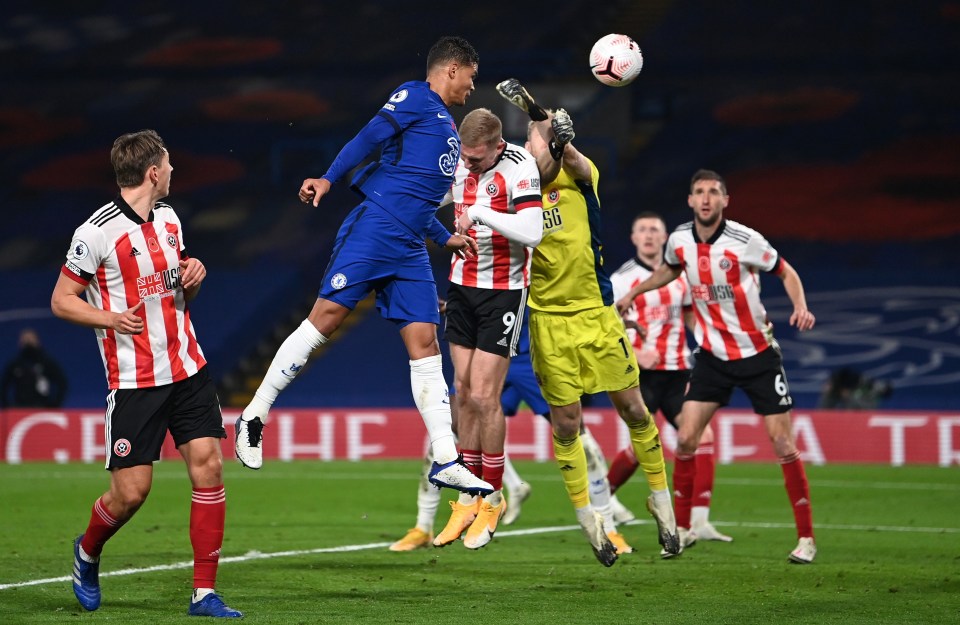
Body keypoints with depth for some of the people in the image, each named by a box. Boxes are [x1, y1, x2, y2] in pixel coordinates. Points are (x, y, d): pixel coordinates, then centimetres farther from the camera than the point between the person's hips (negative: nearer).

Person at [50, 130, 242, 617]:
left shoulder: (168, 219, 11)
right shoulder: (97, 232, -11)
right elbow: (61, 301, -5)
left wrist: (193, 275, 1)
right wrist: (111, 318, -20)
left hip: (188, 370, 6)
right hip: (134, 382, -6)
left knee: (208, 466, -7)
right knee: (131, 491, -5)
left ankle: (204, 594, -2)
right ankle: (88, 551, 28)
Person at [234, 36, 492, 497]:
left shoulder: (447, 126, 28)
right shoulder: (415, 98, 2)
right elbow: (369, 138, -11)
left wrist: (446, 238, 33)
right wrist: (328, 179, -23)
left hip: (409, 251, 8)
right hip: (374, 230, -8)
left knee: (424, 342, 0)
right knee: (327, 316, -12)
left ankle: (445, 460, -3)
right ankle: (254, 417, -5)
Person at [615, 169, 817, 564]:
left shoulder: (745, 240, -16)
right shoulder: (680, 240, -3)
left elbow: (785, 271, -3)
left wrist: (800, 306, -19)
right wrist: (633, 293, 22)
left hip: (758, 354, -4)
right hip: (712, 355, 4)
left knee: (783, 444, -7)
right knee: (685, 439, -5)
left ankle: (806, 538, 3)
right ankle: (681, 528, 11)